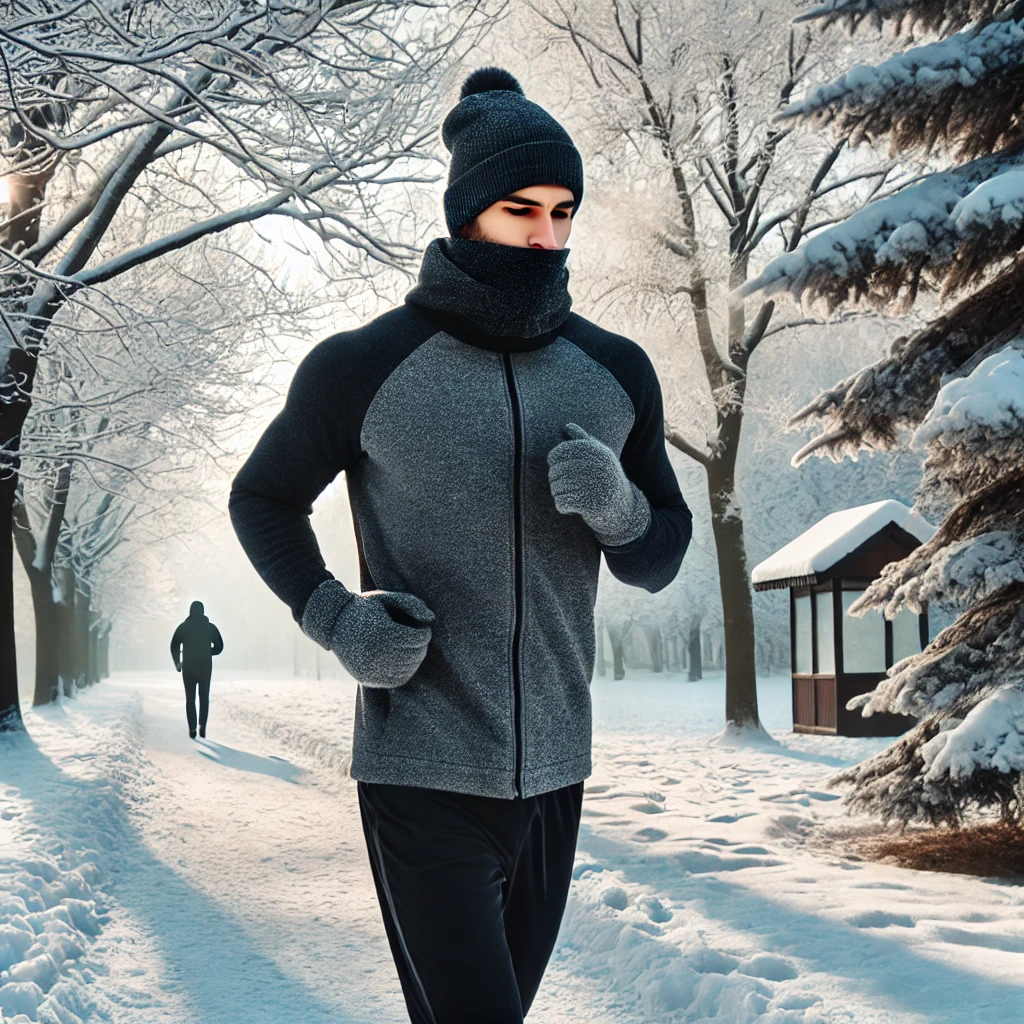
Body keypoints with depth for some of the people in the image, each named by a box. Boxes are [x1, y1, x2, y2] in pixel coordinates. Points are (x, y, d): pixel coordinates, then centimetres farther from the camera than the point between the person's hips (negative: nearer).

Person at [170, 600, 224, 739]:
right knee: (204, 697, 13)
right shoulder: (210, 627, -1)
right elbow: (219, 647, -1)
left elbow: (174, 647, -1)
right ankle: (202, 726, -4)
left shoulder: (183, 627, -1)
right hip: (205, 666, 0)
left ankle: (192, 729, 2)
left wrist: (177, 663, 12)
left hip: (188, 667, 0)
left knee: (190, 699, 9)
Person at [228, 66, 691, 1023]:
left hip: (553, 773, 5)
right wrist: (334, 619, -10)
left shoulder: (614, 371, 4)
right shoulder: (364, 366, -7)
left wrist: (615, 504, -13)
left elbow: (659, 562, 10)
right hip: (421, 775, -4)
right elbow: (264, 498, 7)